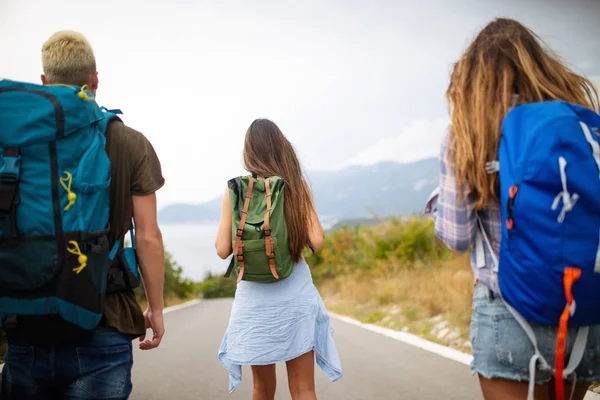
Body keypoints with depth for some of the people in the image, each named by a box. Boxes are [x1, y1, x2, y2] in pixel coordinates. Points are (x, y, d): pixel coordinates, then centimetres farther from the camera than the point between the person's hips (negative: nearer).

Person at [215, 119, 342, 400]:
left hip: (253, 298, 1)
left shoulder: (234, 189, -1)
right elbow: (316, 241, -9)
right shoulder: (296, 185, -2)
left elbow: (223, 250, -2)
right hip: (295, 295, -1)